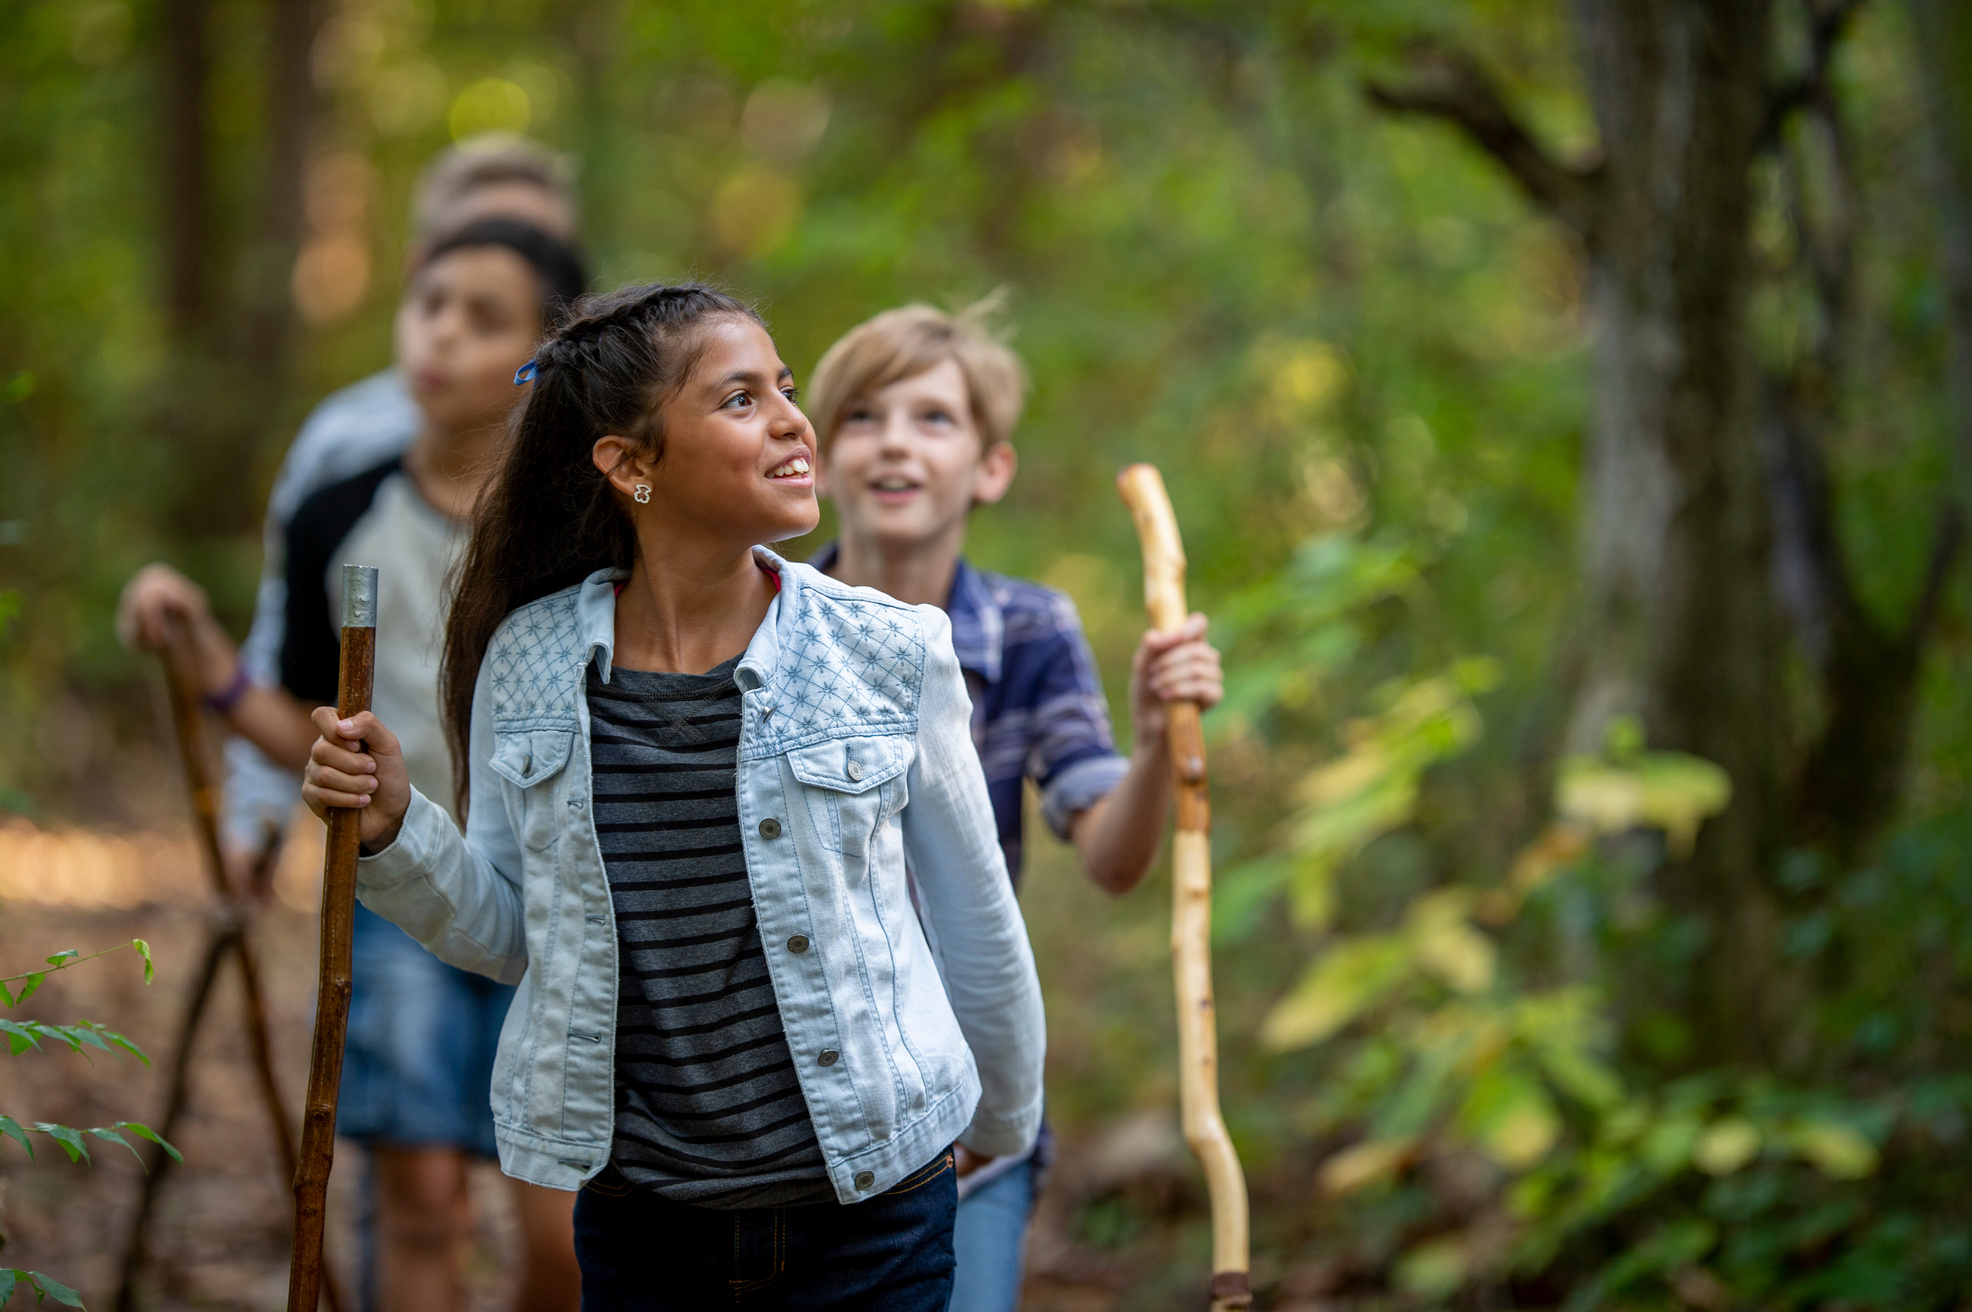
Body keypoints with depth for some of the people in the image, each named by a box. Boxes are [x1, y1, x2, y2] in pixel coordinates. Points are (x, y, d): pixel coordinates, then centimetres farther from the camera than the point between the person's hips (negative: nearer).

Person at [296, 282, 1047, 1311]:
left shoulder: (888, 654, -7)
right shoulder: (527, 663, -3)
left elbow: (979, 925, 6)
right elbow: (516, 935, 8)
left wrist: (1005, 1130, 17)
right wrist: (395, 832, -9)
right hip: (637, 1226, 1)